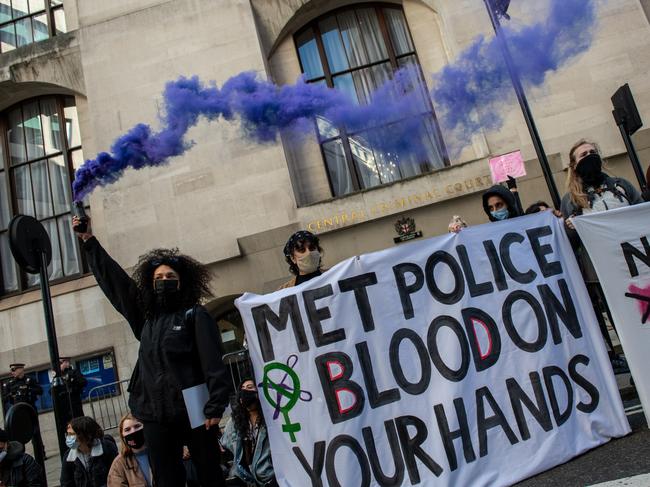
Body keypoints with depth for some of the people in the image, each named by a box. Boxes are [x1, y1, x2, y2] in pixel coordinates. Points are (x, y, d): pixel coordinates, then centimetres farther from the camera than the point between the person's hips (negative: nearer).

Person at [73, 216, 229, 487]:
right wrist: (89, 241, 25)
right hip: (155, 416, 5)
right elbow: (114, 281, 21)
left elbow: (213, 364, -8)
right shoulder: (145, 318, 14)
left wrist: (215, 406, -17)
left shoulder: (195, 315, -1)